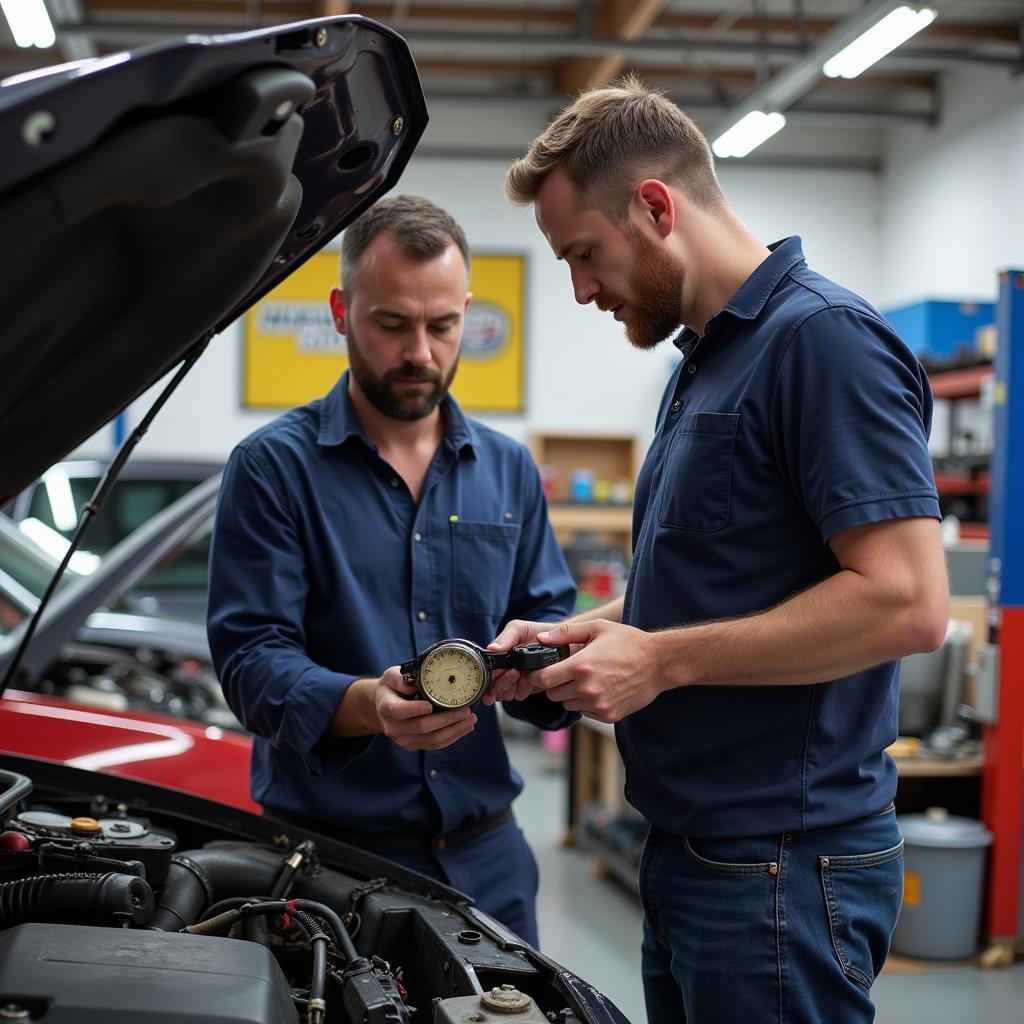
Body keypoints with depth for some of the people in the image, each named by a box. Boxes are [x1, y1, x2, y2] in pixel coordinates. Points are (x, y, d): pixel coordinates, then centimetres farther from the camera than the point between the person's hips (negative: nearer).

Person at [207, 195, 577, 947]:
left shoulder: (509, 470, 9)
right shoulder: (274, 466, -5)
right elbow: (253, 660, -13)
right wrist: (370, 704, -32)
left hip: (485, 851, 4)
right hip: (330, 849, -4)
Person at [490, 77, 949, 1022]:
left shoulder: (822, 339, -15)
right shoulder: (707, 358, 16)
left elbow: (907, 603, -23)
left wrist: (662, 659, -19)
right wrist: (577, 633, 8)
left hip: (782, 866, -9)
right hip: (694, 846, 9)